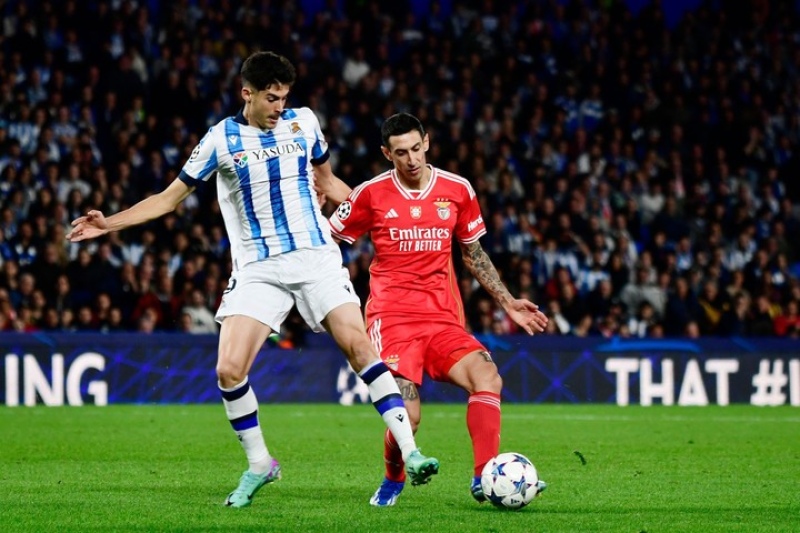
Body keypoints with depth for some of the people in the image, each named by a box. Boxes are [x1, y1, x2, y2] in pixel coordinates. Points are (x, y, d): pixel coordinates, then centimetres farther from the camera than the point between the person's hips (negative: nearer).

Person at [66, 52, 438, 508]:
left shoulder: (304, 122, 5)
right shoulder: (221, 140, 0)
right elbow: (171, 197, 7)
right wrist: (111, 223, -3)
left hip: (317, 256, 0)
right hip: (258, 269, 0)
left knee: (358, 343, -16)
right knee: (230, 369, -12)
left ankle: (409, 453, -15)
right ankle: (260, 464, 8)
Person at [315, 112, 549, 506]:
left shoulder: (457, 190, 7)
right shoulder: (371, 194, 0)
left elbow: (473, 253, 20)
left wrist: (507, 302, 17)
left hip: (444, 318, 3)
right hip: (392, 318, -3)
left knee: (487, 376, -24)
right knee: (406, 416, -17)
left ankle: (485, 478, -22)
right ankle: (394, 479, 14)